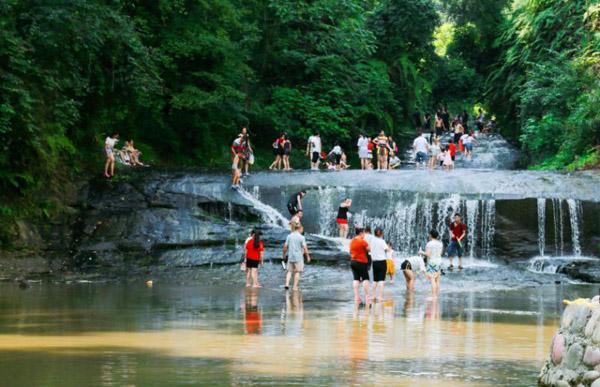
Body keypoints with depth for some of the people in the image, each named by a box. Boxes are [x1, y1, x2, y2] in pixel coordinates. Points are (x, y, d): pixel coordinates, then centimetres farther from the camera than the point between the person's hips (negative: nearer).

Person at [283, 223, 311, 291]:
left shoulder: (289, 236, 2)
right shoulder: (301, 237, -10)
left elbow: (285, 246, 3)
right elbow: (305, 248, -12)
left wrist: (284, 254, 18)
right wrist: (308, 256, -2)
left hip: (290, 257, 4)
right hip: (298, 257, -4)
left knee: (289, 271, 13)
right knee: (297, 272, 5)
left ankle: (287, 284, -1)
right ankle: (295, 286, 3)